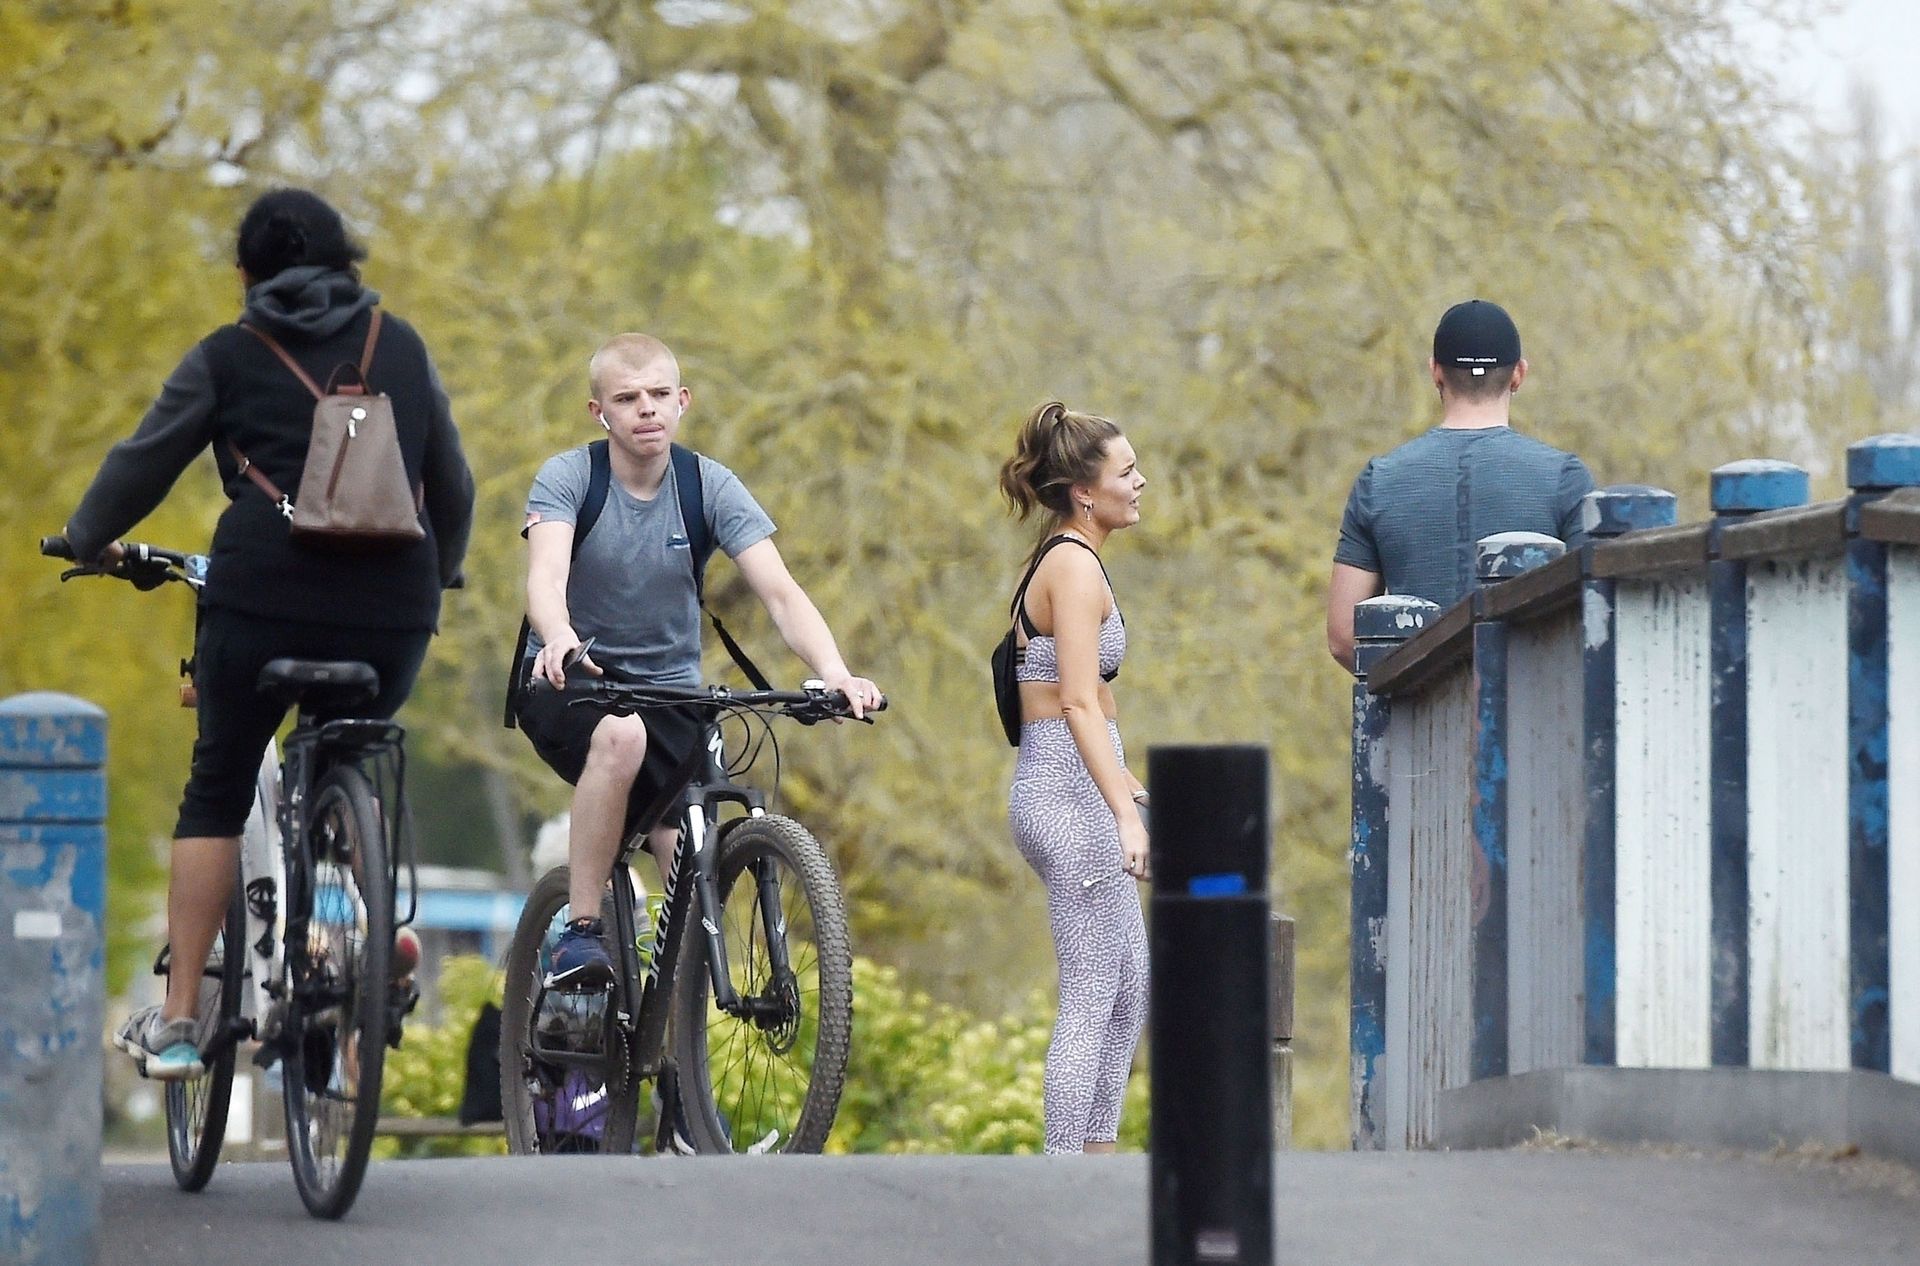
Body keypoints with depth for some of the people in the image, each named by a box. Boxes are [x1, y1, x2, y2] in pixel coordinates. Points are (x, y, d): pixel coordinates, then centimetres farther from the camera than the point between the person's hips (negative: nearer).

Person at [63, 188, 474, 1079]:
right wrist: (435, 573, 41)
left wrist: (87, 540, 32)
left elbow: (143, 462, 13)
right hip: (391, 609, 2)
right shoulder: (400, 347, 15)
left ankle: (176, 1023, 5)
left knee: (216, 793, 10)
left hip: (264, 594, -2)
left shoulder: (229, 357, 8)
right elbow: (452, 487, 23)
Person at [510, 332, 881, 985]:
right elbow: (546, 573, -30)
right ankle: (580, 933, -26)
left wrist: (835, 674, -35)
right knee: (621, 734, -37)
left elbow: (781, 592, -17)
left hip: (668, 690, 3)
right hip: (567, 685, -3)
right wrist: (560, 638, -54)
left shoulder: (711, 486, -6)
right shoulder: (567, 477, -12)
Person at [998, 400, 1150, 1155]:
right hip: (1072, 791, -10)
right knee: (1092, 999, -9)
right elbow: (1080, 703, -23)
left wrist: (1125, 785, 35)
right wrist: (1126, 817, -31)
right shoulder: (1076, 565, -14)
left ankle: (1098, 1152, 21)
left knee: (1129, 989, 16)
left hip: (1060, 788, 10)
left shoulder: (1058, 560, 17)